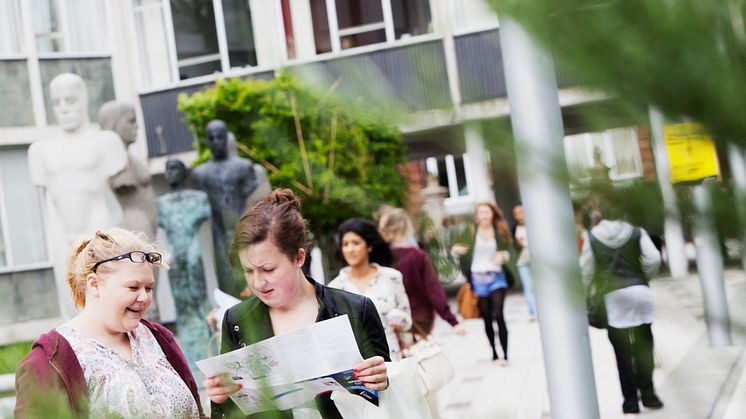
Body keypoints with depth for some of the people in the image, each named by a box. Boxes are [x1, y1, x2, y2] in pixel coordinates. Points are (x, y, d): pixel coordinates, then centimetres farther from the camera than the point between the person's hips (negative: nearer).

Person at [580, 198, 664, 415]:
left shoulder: (591, 237, -1)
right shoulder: (637, 233, 1)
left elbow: (587, 270, -1)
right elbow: (654, 259, -8)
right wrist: (643, 275, 10)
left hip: (613, 295, -1)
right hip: (639, 290, 1)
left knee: (622, 350, 4)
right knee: (644, 344, 13)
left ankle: (630, 399, 4)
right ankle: (647, 393, 17)